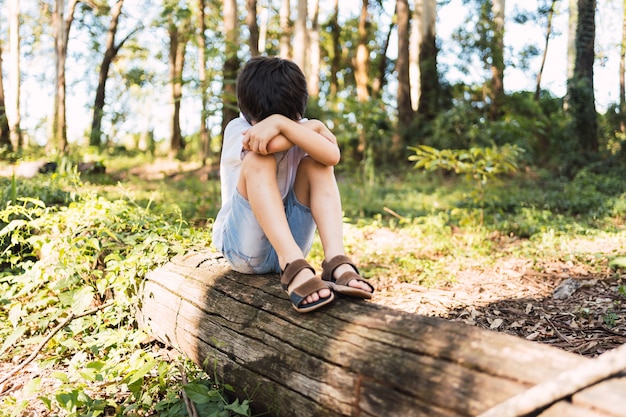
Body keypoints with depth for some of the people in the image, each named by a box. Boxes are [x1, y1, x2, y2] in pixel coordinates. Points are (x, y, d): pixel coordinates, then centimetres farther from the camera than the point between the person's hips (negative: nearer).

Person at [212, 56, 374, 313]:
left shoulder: (301, 127, 0)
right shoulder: (237, 129, -7)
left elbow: (332, 156, -25)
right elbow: (273, 144, -32)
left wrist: (281, 123, -31)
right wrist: (315, 128, -17)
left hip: (289, 241, 3)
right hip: (243, 247, -3)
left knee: (316, 164, -16)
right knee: (258, 161, -27)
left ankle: (336, 261, -32)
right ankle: (294, 267, -42)